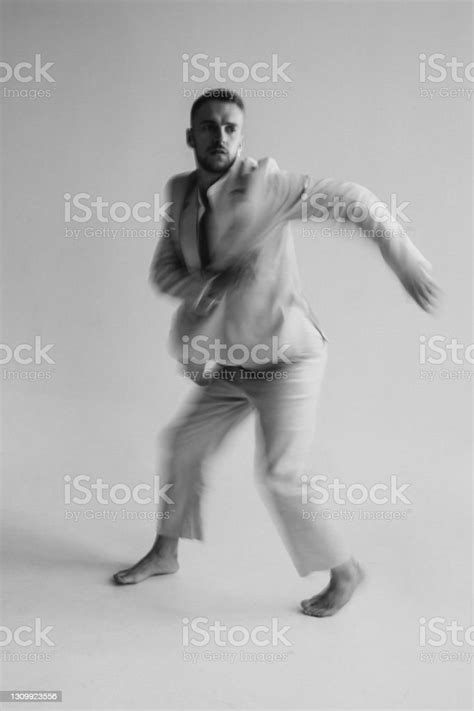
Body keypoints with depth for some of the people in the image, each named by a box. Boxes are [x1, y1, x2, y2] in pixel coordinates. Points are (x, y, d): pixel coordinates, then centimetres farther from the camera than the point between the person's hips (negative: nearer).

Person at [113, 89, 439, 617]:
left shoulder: (262, 185, -17)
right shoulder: (181, 193, 2)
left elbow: (350, 199, -14)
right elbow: (164, 272, -1)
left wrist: (403, 256, -18)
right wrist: (210, 285, -21)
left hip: (285, 361, -7)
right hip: (231, 365, 7)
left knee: (280, 479, -7)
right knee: (185, 444, 15)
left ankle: (344, 571, 19)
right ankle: (165, 553, 38)